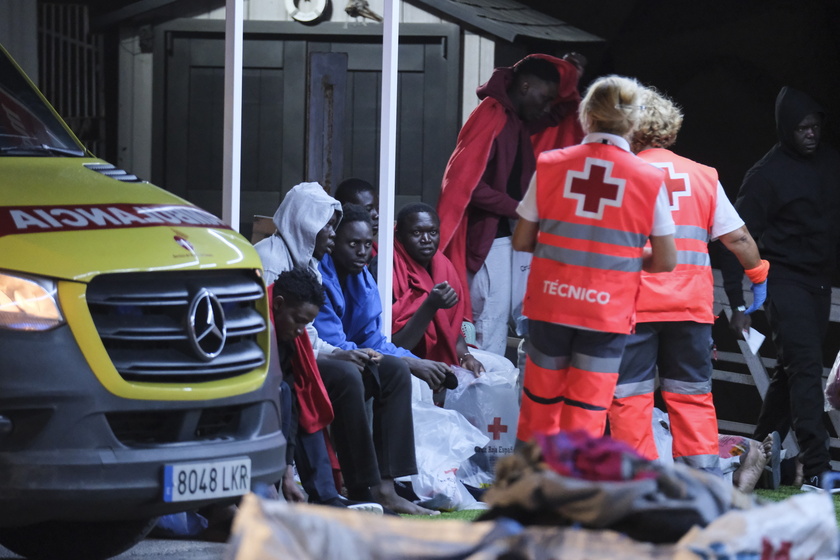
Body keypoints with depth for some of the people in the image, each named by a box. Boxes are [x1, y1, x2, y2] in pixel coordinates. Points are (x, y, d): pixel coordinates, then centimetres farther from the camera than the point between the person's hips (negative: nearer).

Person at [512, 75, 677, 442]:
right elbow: (665, 261, -1)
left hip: (550, 301, 1)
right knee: (586, 417, 4)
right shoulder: (650, 180, -5)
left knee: (540, 403, 15)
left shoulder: (551, 165, -3)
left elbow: (521, 241, 2)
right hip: (607, 311, -1)